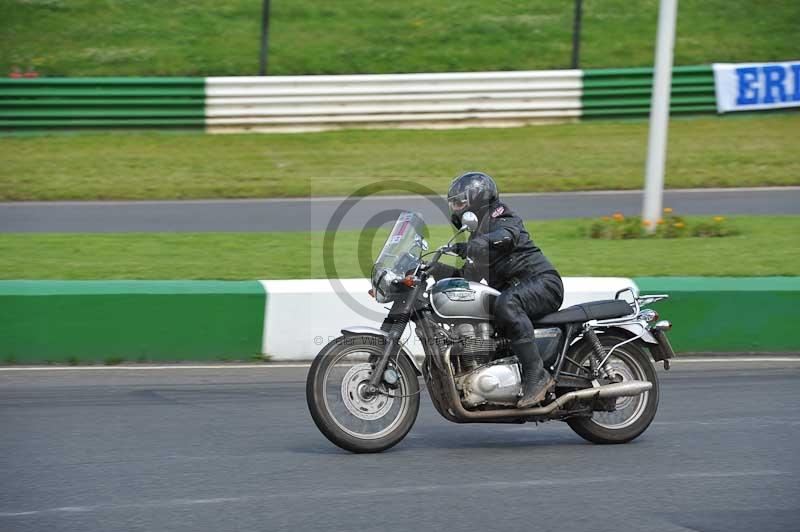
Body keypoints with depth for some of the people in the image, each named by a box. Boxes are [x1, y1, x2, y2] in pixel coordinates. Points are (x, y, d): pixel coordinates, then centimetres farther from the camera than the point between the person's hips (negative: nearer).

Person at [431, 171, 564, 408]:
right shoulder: (479, 230, 26)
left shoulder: (498, 215, -2)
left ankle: (537, 376, -43)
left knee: (506, 304, -39)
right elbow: (470, 277, 28)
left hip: (542, 282, -10)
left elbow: (507, 234, -28)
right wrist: (434, 270, 16)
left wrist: (479, 243, -43)